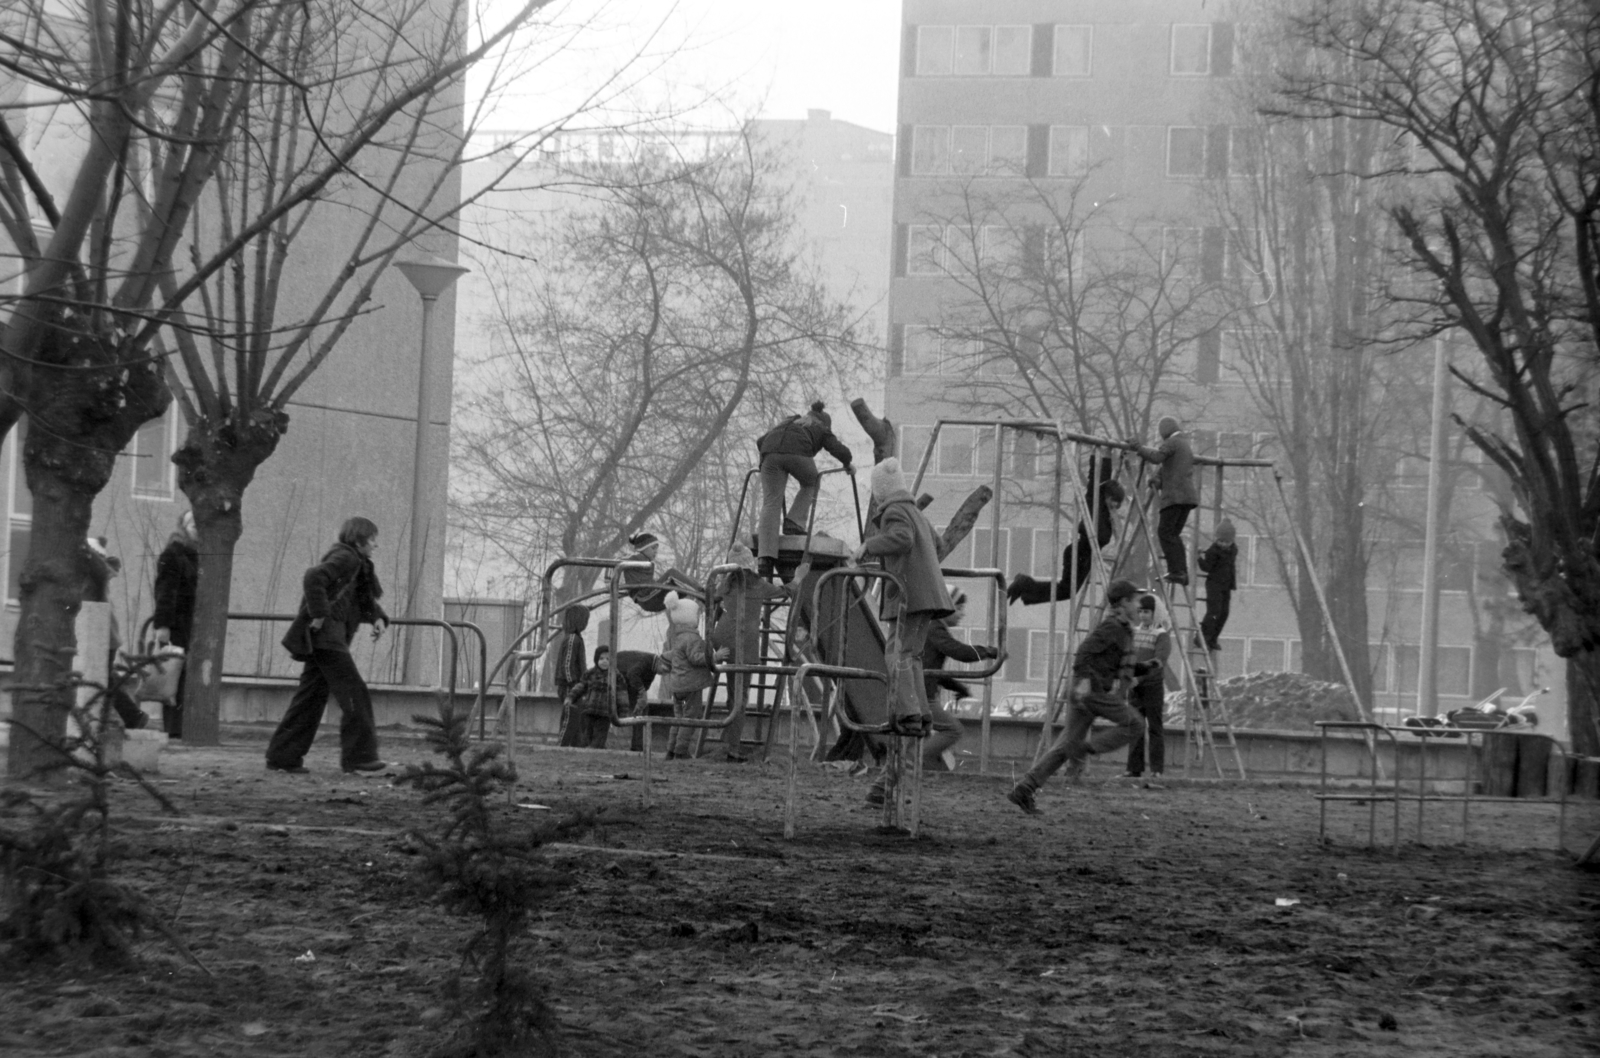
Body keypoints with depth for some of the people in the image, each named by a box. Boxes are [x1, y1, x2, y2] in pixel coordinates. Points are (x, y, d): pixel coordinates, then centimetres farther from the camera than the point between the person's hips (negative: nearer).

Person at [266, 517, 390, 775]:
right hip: (325, 635, -10)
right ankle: (358, 756, -7)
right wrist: (320, 614, -22)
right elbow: (313, 577, -24)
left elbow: (365, 601, 27)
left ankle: (281, 757, 9)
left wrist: (377, 618, 7)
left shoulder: (357, 564, 22)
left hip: (326, 638, 10)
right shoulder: (345, 558, -9)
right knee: (354, 693, -8)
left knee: (311, 698, 9)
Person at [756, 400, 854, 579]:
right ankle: (794, 524, 7)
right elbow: (841, 451, 17)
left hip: (771, 452, 3)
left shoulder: (789, 421, 41)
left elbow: (761, 441, 36)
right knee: (811, 483, 28)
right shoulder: (822, 430, 30)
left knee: (771, 504, -3)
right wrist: (847, 464, 36)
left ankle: (766, 557, -18)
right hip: (797, 452, -3)